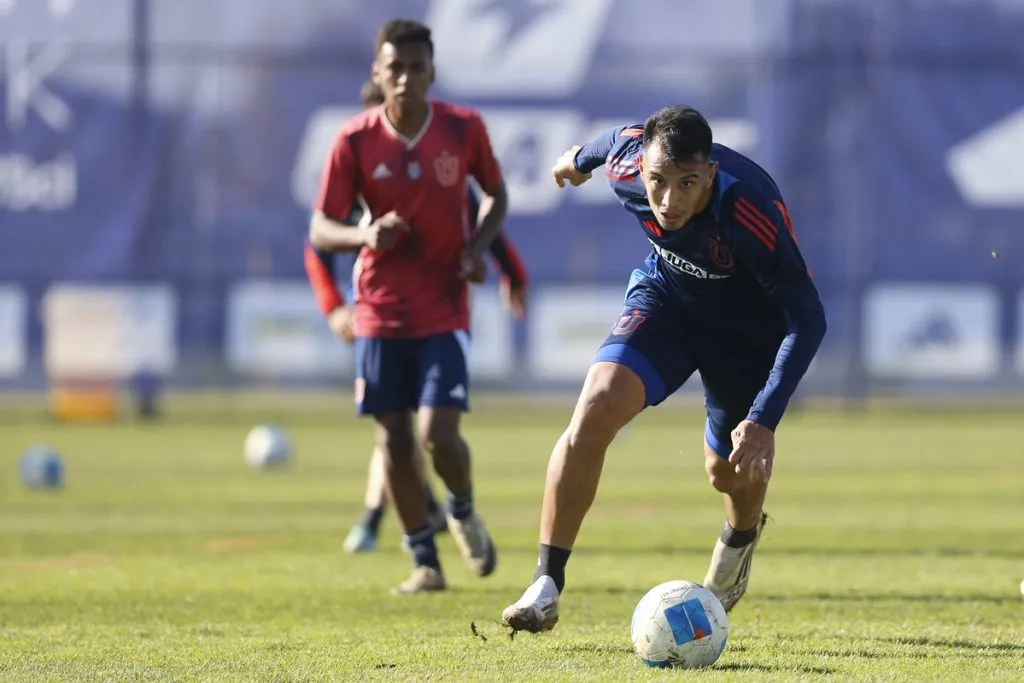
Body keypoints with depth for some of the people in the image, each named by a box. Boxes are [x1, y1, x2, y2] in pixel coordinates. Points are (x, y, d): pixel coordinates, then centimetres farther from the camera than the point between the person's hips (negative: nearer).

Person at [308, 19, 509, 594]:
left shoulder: (465, 129, -6)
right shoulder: (355, 141, -7)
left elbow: (496, 194, 12)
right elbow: (321, 230, -5)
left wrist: (478, 247, -7)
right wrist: (365, 236, -27)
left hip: (446, 310, -1)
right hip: (381, 310, 1)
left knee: (439, 434, -13)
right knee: (394, 440, 3)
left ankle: (465, 511, 20)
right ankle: (426, 563, 17)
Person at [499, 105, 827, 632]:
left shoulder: (754, 213, -40)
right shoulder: (627, 164, -28)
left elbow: (807, 318, -35)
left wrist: (764, 421, -42)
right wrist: (580, 157, 24)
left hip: (749, 326, -2)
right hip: (666, 296, 2)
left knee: (732, 471, 12)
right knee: (595, 411, -22)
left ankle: (741, 536, 53)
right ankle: (546, 587, -19)